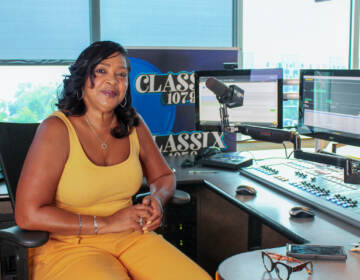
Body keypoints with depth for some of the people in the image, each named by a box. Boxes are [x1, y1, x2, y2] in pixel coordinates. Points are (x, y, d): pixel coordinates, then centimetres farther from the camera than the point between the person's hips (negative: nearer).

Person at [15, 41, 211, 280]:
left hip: (130, 238, 5)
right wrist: (106, 223, -17)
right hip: (68, 246, -4)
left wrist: (157, 199, -6)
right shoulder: (56, 129, -12)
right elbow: (28, 215, -16)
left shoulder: (132, 124, 4)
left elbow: (164, 176, 18)